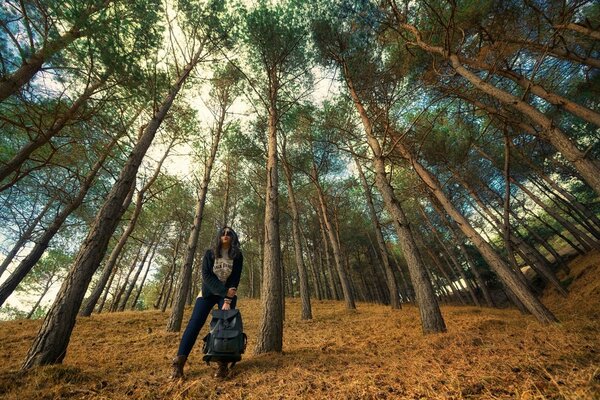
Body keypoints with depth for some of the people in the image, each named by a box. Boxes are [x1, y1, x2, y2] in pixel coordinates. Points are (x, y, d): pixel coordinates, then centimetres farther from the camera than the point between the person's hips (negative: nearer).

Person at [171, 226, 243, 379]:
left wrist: (228, 300, -21)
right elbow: (206, 275, -17)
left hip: (229, 294, 0)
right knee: (194, 324, -6)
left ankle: (223, 365, -2)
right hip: (208, 292, 1)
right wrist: (224, 291, -26)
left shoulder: (237, 256, -9)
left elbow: (235, 279, -12)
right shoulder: (210, 254, -9)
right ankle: (179, 363, 2)